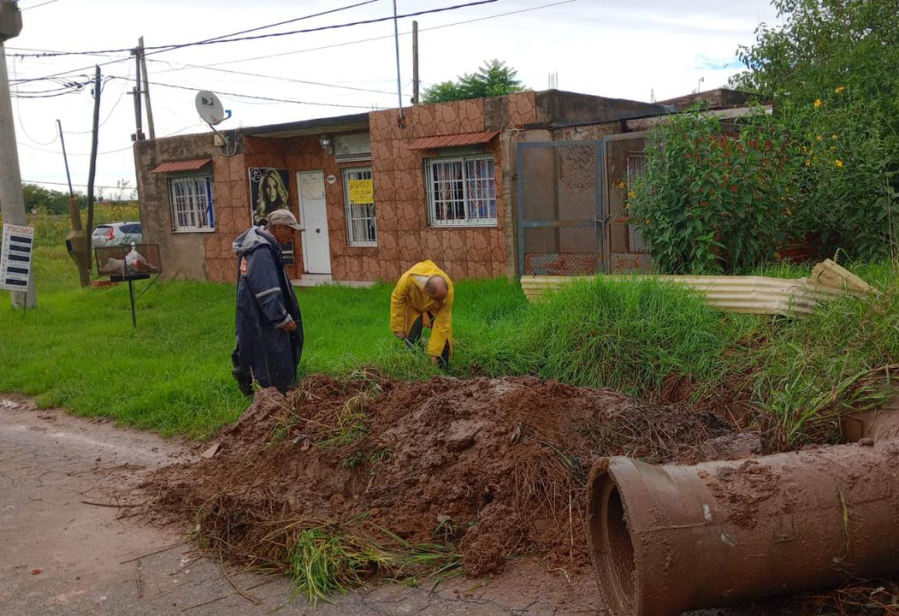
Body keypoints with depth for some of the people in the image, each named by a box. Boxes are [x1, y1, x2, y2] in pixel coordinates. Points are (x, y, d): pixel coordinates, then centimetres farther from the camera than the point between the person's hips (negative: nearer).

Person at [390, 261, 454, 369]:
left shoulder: (447, 290, -40)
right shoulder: (408, 279, -44)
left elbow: (442, 322, -34)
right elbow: (397, 300, -23)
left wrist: (435, 353, -31)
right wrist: (398, 328, -17)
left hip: (435, 309, 0)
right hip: (414, 305, 0)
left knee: (443, 337, -7)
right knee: (412, 340, -8)